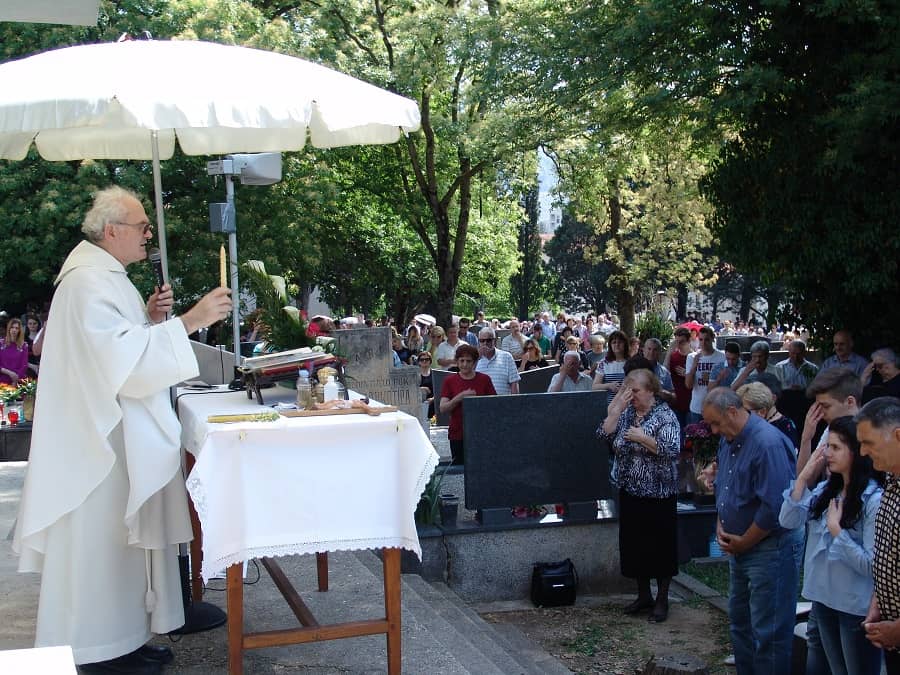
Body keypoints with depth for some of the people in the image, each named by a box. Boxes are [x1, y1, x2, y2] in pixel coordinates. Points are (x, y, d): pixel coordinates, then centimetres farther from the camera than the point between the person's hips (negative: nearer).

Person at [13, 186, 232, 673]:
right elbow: (120, 352, -27)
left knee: (121, 537, 14)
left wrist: (149, 317, 6)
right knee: (102, 540, -2)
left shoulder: (104, 275, 16)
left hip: (117, 434, 11)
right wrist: (189, 320, -29)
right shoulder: (87, 281, -18)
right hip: (101, 439, -11)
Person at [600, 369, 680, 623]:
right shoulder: (626, 412, 6)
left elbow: (672, 450, -21)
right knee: (635, 545, 13)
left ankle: (662, 600, 18)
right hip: (630, 492, 6)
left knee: (660, 546, 4)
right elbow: (606, 434, -5)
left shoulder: (665, 415, -11)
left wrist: (642, 438, -24)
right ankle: (644, 595, 29)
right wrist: (617, 408, -11)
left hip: (658, 494, -6)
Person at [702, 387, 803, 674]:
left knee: (768, 632, -1)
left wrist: (743, 542, -14)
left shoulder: (768, 443, -23)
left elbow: (774, 507, -26)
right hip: (739, 547, 9)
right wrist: (721, 527, 5)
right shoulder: (728, 440, 7)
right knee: (740, 620, 19)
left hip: (770, 548, -9)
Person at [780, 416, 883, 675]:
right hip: (823, 599, 6)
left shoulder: (874, 500, -17)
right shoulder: (825, 490, 4)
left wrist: (836, 529, -18)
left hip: (858, 608, -6)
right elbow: (788, 521, -6)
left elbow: (872, 564, -19)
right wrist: (804, 475, -9)